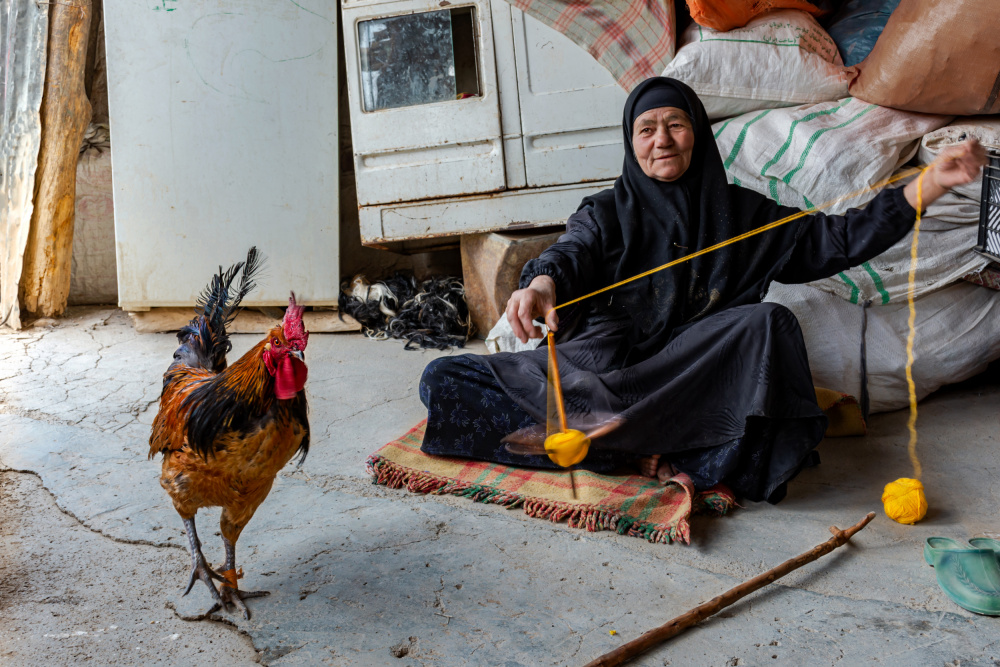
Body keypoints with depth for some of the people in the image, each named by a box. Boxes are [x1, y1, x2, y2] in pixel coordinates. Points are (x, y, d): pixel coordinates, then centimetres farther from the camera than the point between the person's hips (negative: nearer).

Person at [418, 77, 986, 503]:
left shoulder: (742, 214, 14)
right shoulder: (608, 212, 10)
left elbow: (839, 240, 10)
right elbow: (572, 253, -11)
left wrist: (932, 182, 0)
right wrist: (542, 283, -36)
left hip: (688, 380, 1)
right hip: (594, 368, 0)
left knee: (766, 323, -30)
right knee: (444, 379, -21)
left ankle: (603, 435, -29)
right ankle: (646, 448, -28)